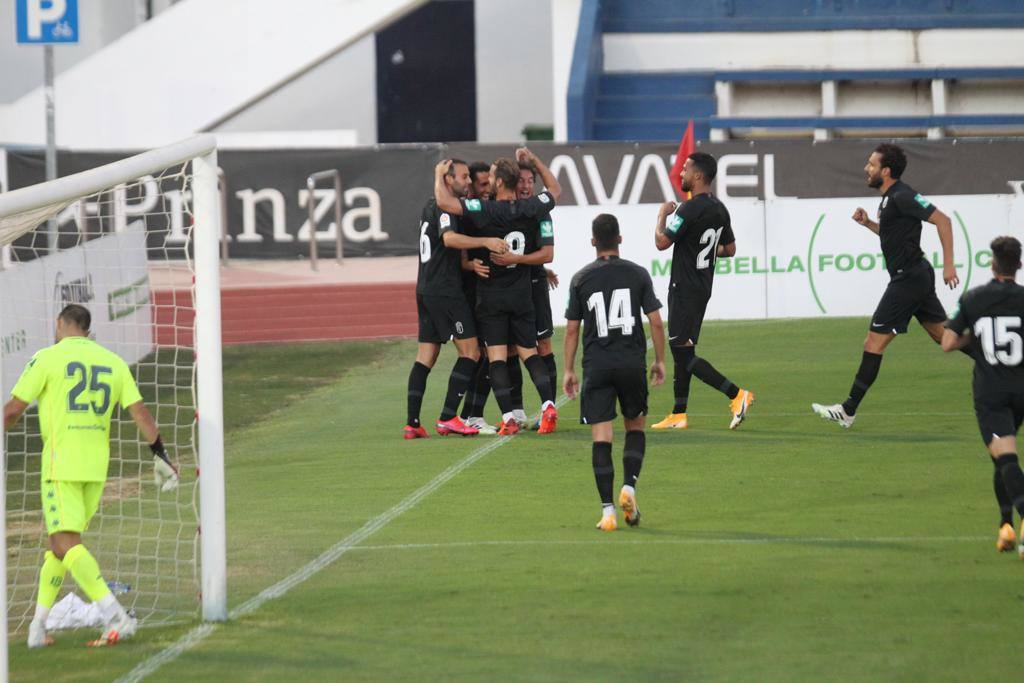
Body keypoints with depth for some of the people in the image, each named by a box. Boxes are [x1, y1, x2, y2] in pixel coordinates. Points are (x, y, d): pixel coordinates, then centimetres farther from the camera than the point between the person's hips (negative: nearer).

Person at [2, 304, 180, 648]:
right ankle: (38, 626, 17)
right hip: (97, 465, 6)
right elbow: (140, 413, 6)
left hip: (61, 463, -6)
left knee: (66, 545, -10)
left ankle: (115, 616, -26)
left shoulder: (48, 358, -3)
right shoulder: (114, 363, 10)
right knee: (60, 543, 17)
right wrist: (160, 455, 12)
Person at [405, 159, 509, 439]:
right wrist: (485, 242, -34)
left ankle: (412, 423, 2)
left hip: (425, 289, 9)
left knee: (426, 354, 8)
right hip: (445, 290, -9)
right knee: (469, 351, -5)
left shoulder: (430, 206, 18)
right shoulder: (445, 208, -12)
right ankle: (448, 418, -12)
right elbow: (449, 238, -30)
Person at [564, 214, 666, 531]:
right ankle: (629, 486, -1)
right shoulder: (638, 274, 1)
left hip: (597, 365, -1)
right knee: (635, 428, 19)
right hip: (633, 362, 1)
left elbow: (572, 328, 2)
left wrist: (569, 370, 10)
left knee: (601, 438, -1)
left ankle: (608, 510, -7)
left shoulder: (581, 279, 1)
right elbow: (656, 321, 0)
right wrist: (660, 361, 11)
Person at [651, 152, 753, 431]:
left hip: (685, 290, -9)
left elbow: (662, 242, -19)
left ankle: (737, 395, -16)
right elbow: (730, 250, 17)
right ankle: (679, 415, 16)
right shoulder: (719, 209, 9)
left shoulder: (690, 209, -19)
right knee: (680, 349, 14)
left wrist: (662, 214, -3)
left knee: (684, 354, -8)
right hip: (702, 288, 9)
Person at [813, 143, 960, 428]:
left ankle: (848, 411, -2)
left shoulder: (902, 197, -17)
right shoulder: (888, 198, 14)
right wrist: (868, 223, 11)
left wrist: (949, 265, -24)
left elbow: (942, 220, -20)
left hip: (907, 279, -11)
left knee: (874, 343, -6)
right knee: (945, 336, 14)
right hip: (917, 276, 11)